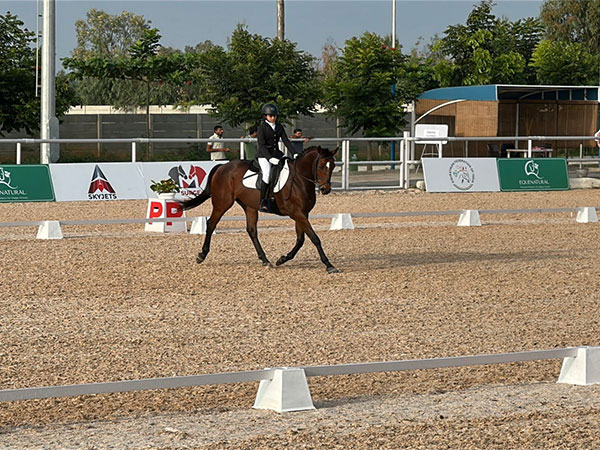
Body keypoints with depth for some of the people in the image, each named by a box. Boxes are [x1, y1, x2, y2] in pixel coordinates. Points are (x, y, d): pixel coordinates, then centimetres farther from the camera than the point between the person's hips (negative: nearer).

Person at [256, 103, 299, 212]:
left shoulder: (279, 127, 11)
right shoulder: (262, 127, -7)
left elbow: (286, 141, 8)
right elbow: (261, 145, -15)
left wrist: (294, 153, -7)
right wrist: (270, 158, -26)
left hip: (276, 153, 7)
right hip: (263, 155, -7)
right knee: (267, 174, -26)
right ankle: (263, 202, -19)